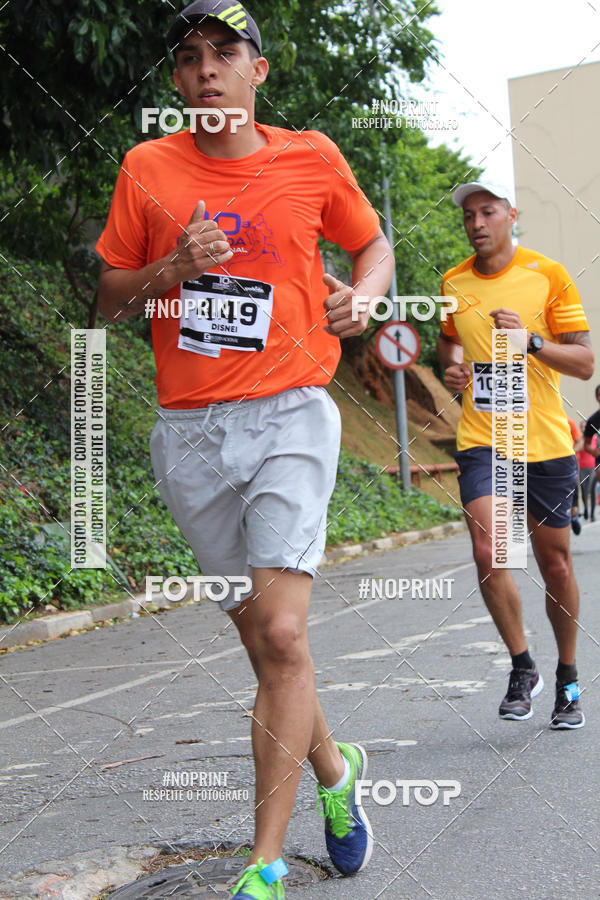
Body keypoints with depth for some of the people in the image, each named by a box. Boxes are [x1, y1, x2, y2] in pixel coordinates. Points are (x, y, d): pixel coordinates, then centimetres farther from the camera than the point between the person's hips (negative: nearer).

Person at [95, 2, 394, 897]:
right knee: (259, 635, 8)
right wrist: (172, 270, -9)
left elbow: (374, 245, 19)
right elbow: (109, 298, 11)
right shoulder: (147, 168, 6)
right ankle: (334, 769, 35)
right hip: (190, 430, 2)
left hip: (290, 415, -2)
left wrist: (361, 297, -3)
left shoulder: (310, 157, 5)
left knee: (282, 633, -15)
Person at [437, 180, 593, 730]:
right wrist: (452, 366, 5)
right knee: (489, 553, -17)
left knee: (555, 563, 6)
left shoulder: (549, 276, -3)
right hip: (482, 438, 1)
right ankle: (523, 668, 3)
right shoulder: (453, 283, 7)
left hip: (545, 442, -1)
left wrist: (530, 341, -20)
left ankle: (568, 679, 26)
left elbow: (585, 363, -4)